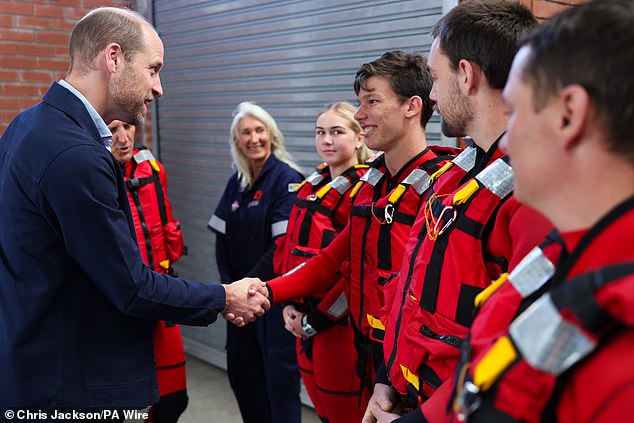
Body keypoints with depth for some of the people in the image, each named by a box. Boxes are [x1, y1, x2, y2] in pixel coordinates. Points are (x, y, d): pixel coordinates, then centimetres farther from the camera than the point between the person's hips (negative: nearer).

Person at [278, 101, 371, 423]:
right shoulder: (311, 186, 11)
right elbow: (288, 247, 14)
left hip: (341, 325, -7)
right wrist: (288, 303, 2)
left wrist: (315, 320, -15)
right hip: (302, 320, 7)